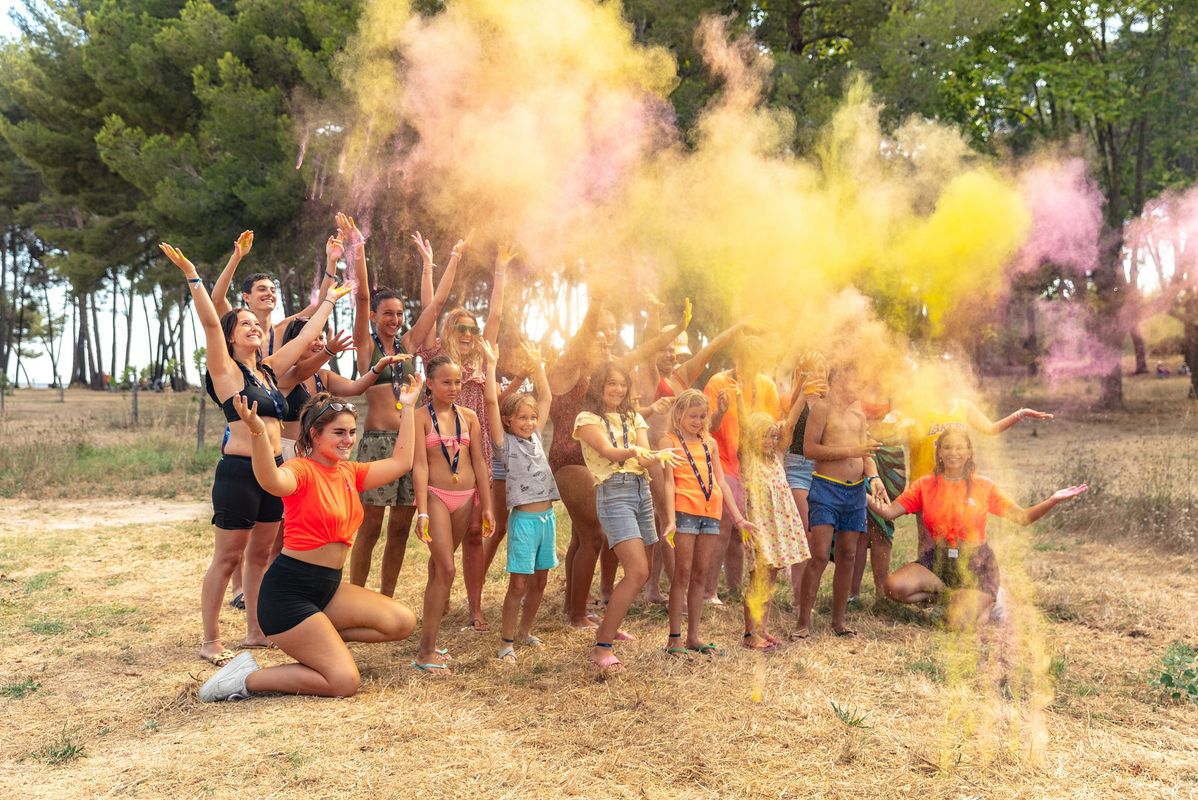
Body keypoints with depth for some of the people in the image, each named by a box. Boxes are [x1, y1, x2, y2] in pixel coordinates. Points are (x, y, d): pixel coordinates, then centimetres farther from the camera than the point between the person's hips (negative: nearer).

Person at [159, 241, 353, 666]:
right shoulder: (226, 370, -5)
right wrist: (192, 275, -27)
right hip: (239, 471, -7)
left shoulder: (269, 369, 13)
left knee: (260, 553, 13)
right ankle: (210, 642, 9)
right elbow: (209, 323, -18)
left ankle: (255, 631, 24)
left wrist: (329, 300, 28)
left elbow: (305, 335, 21)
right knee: (227, 558, 0)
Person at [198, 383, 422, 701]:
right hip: (288, 591, -8)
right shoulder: (302, 470, -14)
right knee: (345, 682, -14)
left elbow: (401, 462, 14)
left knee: (404, 623, -2)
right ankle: (246, 678, 0)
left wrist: (407, 408, 17)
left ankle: (317, 640, 13)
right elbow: (273, 482, -38)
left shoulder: (350, 473, 9)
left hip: (329, 587, 8)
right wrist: (258, 432, -54)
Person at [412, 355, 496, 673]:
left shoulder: (468, 417, 8)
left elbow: (479, 463, 9)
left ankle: (428, 640, 25)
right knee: (446, 569, -11)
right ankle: (426, 652, -4)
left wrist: (487, 507, 6)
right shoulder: (421, 416, -5)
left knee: (439, 567, 14)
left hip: (465, 498, 5)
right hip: (436, 496, -5)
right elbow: (420, 465, -10)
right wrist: (422, 512, -17)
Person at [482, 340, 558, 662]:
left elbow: (547, 398, 19)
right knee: (519, 583, -5)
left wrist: (537, 366, 18)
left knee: (539, 581, 12)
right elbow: (491, 401, -14)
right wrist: (491, 365, -10)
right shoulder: (505, 442, -4)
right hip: (523, 518, -6)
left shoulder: (536, 437, 12)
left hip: (547, 516, 6)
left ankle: (525, 632, 26)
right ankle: (506, 641, 6)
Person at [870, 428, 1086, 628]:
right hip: (938, 560, 2)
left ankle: (986, 601, 14)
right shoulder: (925, 485, 0)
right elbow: (889, 511, -6)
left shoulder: (983, 486, -2)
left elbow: (1022, 517, -3)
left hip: (975, 564, -2)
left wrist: (1053, 501, -18)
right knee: (894, 586, -24)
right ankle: (947, 593, 4)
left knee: (960, 623, -23)